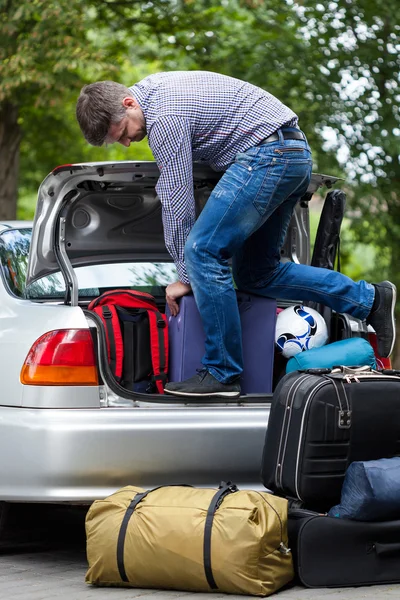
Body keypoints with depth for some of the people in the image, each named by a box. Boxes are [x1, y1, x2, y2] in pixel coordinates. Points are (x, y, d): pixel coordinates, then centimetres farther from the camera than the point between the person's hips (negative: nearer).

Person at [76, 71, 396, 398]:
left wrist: (185, 276, -4)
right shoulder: (151, 87, 13)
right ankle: (368, 299, 15)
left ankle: (222, 374, -12)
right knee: (256, 274, 14)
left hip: (269, 154, -11)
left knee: (204, 250, -14)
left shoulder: (163, 118, -17)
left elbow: (176, 201, -13)